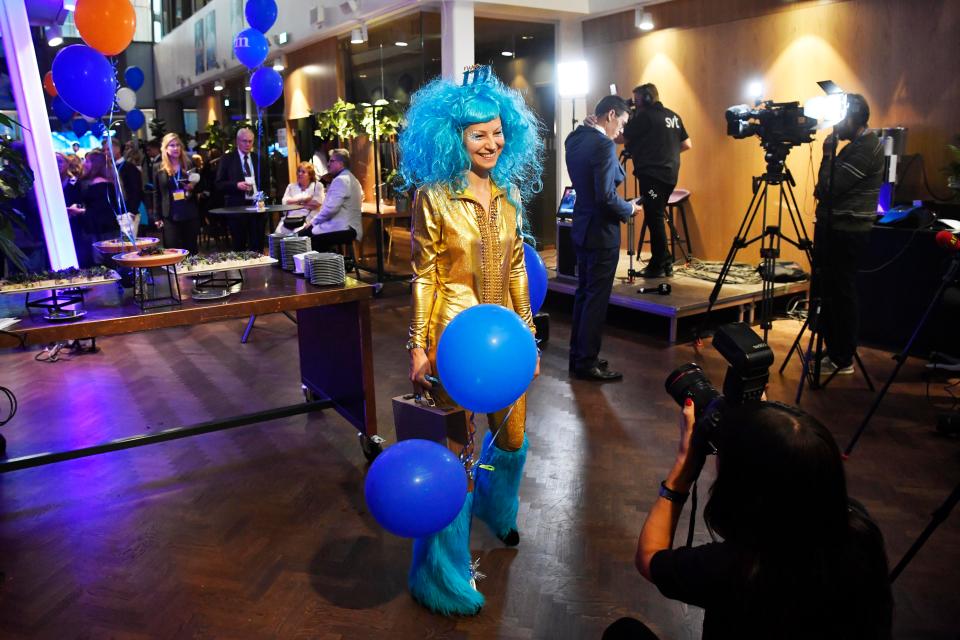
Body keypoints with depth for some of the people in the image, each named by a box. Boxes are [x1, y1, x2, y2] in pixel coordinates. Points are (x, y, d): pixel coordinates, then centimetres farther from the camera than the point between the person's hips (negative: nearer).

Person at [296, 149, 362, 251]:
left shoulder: (340, 180, -11)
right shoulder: (350, 179, 22)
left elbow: (331, 208, -20)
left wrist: (313, 222, -7)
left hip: (343, 229, -10)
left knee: (302, 237, -16)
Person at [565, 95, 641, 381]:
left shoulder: (575, 138, 6)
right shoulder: (604, 145, -19)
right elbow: (606, 196, -23)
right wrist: (629, 209, -6)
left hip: (581, 228, 9)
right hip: (601, 232, -9)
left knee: (584, 293, 16)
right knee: (596, 298, -1)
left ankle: (578, 355, 25)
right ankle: (587, 362, 7)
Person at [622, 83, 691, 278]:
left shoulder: (644, 115, -8)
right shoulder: (673, 116, 16)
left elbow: (623, 139, -8)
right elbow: (687, 144, 18)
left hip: (652, 174, -8)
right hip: (670, 173, 8)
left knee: (654, 218, -5)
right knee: (656, 217, 14)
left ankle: (659, 266, -2)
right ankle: (664, 262, 17)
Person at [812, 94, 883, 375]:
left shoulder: (865, 149, -15)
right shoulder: (860, 145, 16)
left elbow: (828, 188, -20)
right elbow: (831, 188, 20)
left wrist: (828, 153, -11)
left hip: (846, 232, -10)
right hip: (838, 228, 10)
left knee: (840, 293, -4)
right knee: (830, 291, 13)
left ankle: (842, 360, 5)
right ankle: (834, 352, 23)